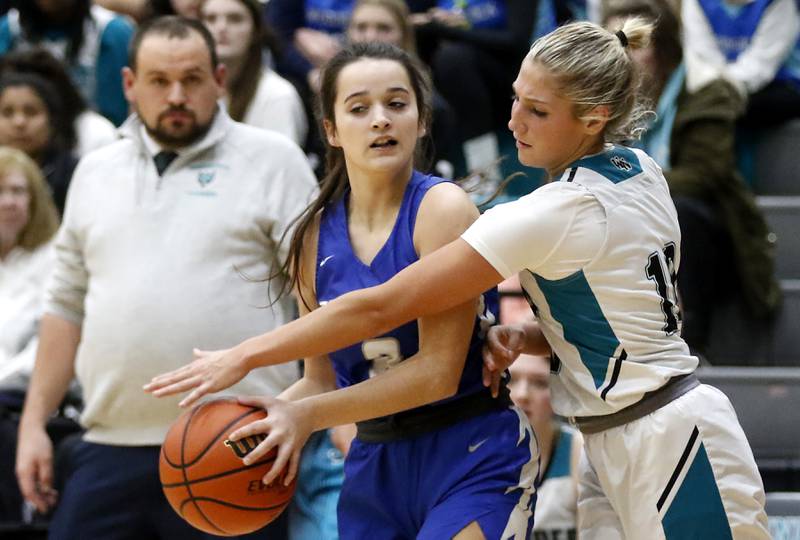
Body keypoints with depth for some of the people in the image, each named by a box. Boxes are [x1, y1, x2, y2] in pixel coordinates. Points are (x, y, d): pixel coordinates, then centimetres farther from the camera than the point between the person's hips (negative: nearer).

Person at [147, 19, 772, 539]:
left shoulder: (556, 212, -21)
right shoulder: (639, 171, 5)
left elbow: (381, 307, -20)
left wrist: (245, 356, -15)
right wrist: (528, 337, 0)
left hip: (668, 447, -9)